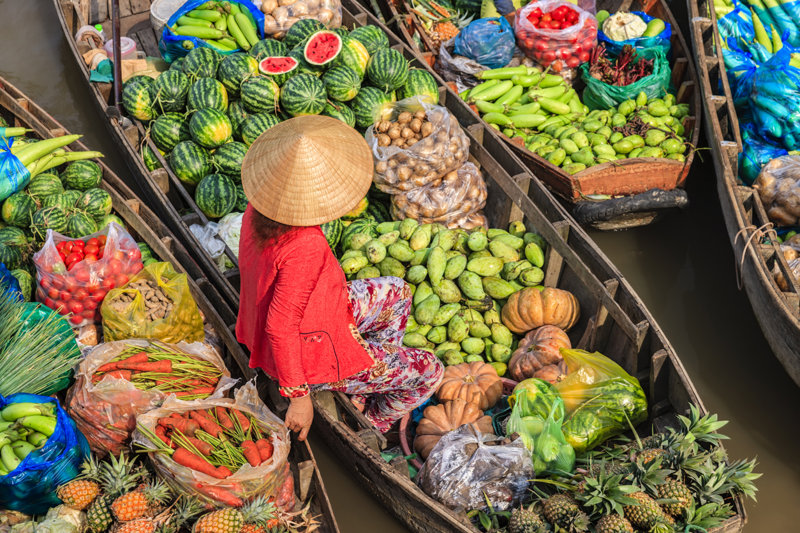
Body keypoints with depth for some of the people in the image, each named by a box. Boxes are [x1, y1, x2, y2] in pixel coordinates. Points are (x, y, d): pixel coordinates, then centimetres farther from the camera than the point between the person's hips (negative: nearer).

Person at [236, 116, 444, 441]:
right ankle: (369, 425, 28)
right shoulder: (305, 247, -39)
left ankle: (364, 391, 30)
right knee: (428, 372, 4)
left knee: (395, 293, 23)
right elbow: (280, 326, -33)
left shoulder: (260, 207, -12)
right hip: (312, 356, -9)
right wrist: (298, 396, -21)